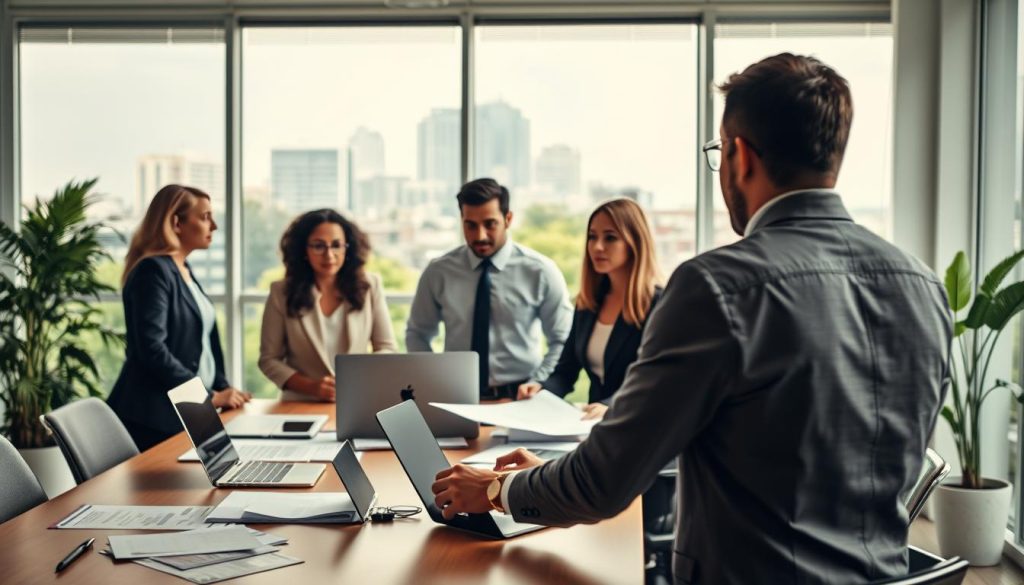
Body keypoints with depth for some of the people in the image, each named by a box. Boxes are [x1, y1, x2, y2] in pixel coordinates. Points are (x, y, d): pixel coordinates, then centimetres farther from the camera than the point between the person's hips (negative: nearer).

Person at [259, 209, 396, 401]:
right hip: (301, 406, -1)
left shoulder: (369, 286, 3)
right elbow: (269, 359, 2)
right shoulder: (282, 293, 0)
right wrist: (312, 387, -12)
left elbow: (388, 349, 7)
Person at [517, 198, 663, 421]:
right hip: (596, 423, 5)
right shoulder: (587, 303, 13)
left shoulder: (659, 305, -7)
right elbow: (566, 371, 14)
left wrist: (611, 407, -32)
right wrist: (540, 388, -8)